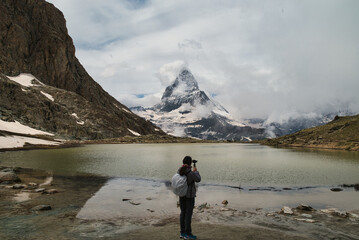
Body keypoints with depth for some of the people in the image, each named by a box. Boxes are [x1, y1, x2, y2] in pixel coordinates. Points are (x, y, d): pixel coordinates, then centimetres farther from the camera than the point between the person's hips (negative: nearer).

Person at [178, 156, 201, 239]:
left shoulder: (179, 171, -3)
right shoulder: (191, 173, -22)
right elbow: (198, 179, -7)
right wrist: (195, 171, 9)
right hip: (189, 195, -6)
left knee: (183, 213, 12)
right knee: (188, 214, 1)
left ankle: (182, 232, 19)